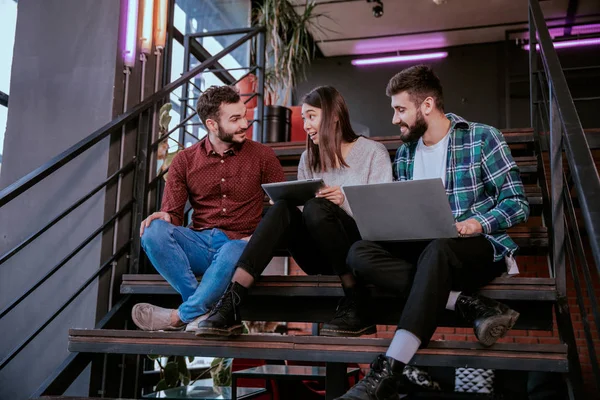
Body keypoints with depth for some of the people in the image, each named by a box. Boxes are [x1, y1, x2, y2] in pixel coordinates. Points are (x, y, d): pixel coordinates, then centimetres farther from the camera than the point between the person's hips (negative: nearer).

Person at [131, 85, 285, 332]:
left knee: (233, 254, -39)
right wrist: (163, 216, -21)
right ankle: (204, 312, -26)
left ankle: (181, 316, -19)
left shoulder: (262, 156, 6)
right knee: (154, 231, -27)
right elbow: (173, 213, 5)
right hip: (199, 244, 2)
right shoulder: (185, 161, 8)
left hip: (239, 244, -2)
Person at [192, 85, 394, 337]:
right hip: (320, 257, 4)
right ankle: (230, 306, -37)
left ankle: (356, 307, -22)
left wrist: (345, 201, -21)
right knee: (284, 209, -25)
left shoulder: (373, 152, 4)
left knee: (316, 208, -31)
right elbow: (303, 214, 14)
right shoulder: (309, 159, 17)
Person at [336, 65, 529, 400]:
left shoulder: (482, 139, -4)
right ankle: (471, 305, -27)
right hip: (424, 249, 5)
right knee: (360, 252, -22)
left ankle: (388, 373, -44)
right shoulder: (405, 152, 12)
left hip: (480, 247, -5)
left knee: (437, 249, -41)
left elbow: (518, 203, -7)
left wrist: (479, 224, -26)